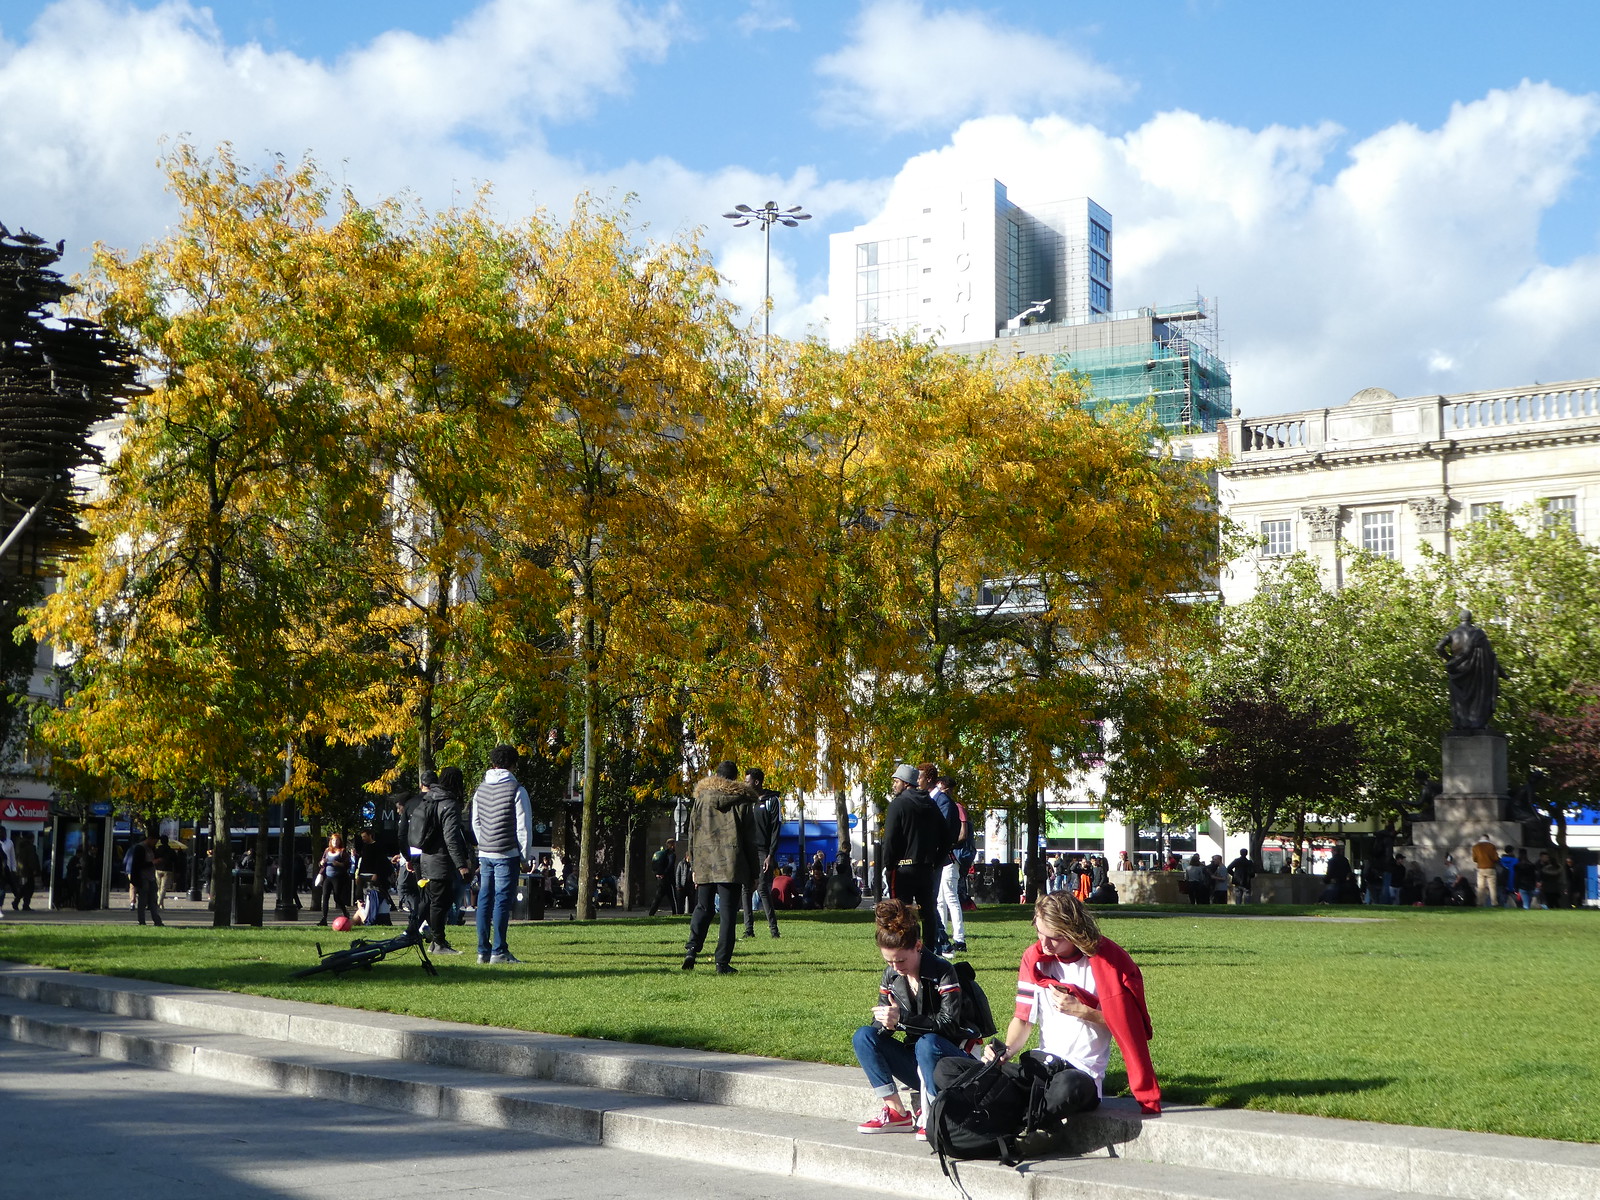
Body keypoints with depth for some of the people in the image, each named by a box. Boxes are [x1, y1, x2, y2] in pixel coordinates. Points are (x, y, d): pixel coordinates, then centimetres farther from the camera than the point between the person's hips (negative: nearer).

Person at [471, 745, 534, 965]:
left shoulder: (480, 790, 11)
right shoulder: (516, 790, -7)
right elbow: (523, 826, -7)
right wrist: (526, 856, -1)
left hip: (485, 854, 5)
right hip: (507, 855, -5)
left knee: (485, 900, 8)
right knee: (502, 901, -5)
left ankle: (483, 951, 9)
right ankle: (499, 951, -6)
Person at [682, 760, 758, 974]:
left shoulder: (701, 799, 7)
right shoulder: (742, 802, 1)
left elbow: (692, 835, 9)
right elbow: (750, 841, 3)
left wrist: (694, 867, 16)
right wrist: (752, 874, 7)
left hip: (705, 865, 2)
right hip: (731, 867, -2)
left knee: (702, 908, 14)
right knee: (728, 914, 0)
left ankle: (692, 948, -5)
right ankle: (723, 962, -4)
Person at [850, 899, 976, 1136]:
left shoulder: (942, 972, -14)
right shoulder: (891, 975, 3)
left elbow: (949, 1023, -23)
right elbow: (879, 1027, 5)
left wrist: (902, 1019, -33)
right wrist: (885, 1023, -21)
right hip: (917, 1065, 6)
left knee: (927, 1043, -37)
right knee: (863, 1036, -14)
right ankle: (896, 1112, -17)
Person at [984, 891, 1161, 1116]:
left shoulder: (1105, 959, -7)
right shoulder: (1034, 958, 6)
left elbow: (1124, 1021, -4)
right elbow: (1023, 1017, 9)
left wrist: (1080, 1010, -15)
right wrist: (1008, 1050, -9)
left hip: (1085, 1070, -4)